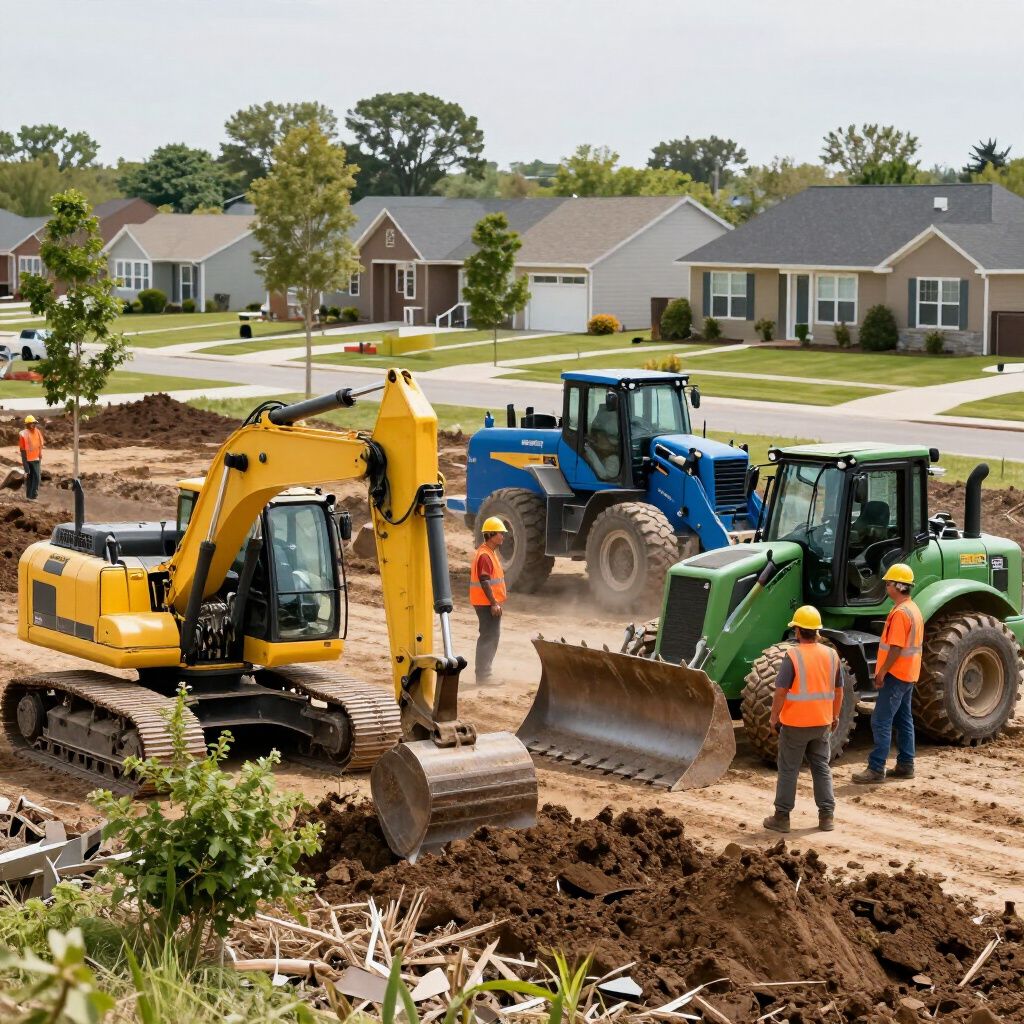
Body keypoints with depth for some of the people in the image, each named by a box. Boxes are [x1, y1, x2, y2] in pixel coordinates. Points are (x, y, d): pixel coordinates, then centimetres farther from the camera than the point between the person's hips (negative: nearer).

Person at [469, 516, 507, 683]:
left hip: (490, 603, 11)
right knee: (489, 638, -8)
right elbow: (484, 581, -23)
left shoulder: (490, 552, 16)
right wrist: (494, 603, -24)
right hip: (487, 604, -11)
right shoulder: (485, 555, -18)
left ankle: (483, 672, 22)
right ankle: (483, 675, -5)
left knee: (490, 637, 16)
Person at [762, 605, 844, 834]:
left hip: (795, 723, -4)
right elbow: (838, 690, 8)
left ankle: (782, 817, 10)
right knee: (822, 768, 14)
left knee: (788, 770, 5)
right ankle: (827, 816, 14)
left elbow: (781, 691, -16)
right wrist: (835, 716, 20)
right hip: (822, 723, 4)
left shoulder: (793, 656, -16)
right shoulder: (832, 655, 0)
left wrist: (774, 718, -5)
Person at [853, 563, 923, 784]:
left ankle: (876, 769, -10)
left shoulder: (900, 612, -19)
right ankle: (905, 765, 19)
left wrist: (881, 672, -17)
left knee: (881, 721, -9)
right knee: (904, 720, 14)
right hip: (909, 674, 10)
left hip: (896, 674, -10)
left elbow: (896, 647, -23)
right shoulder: (914, 609, 13)